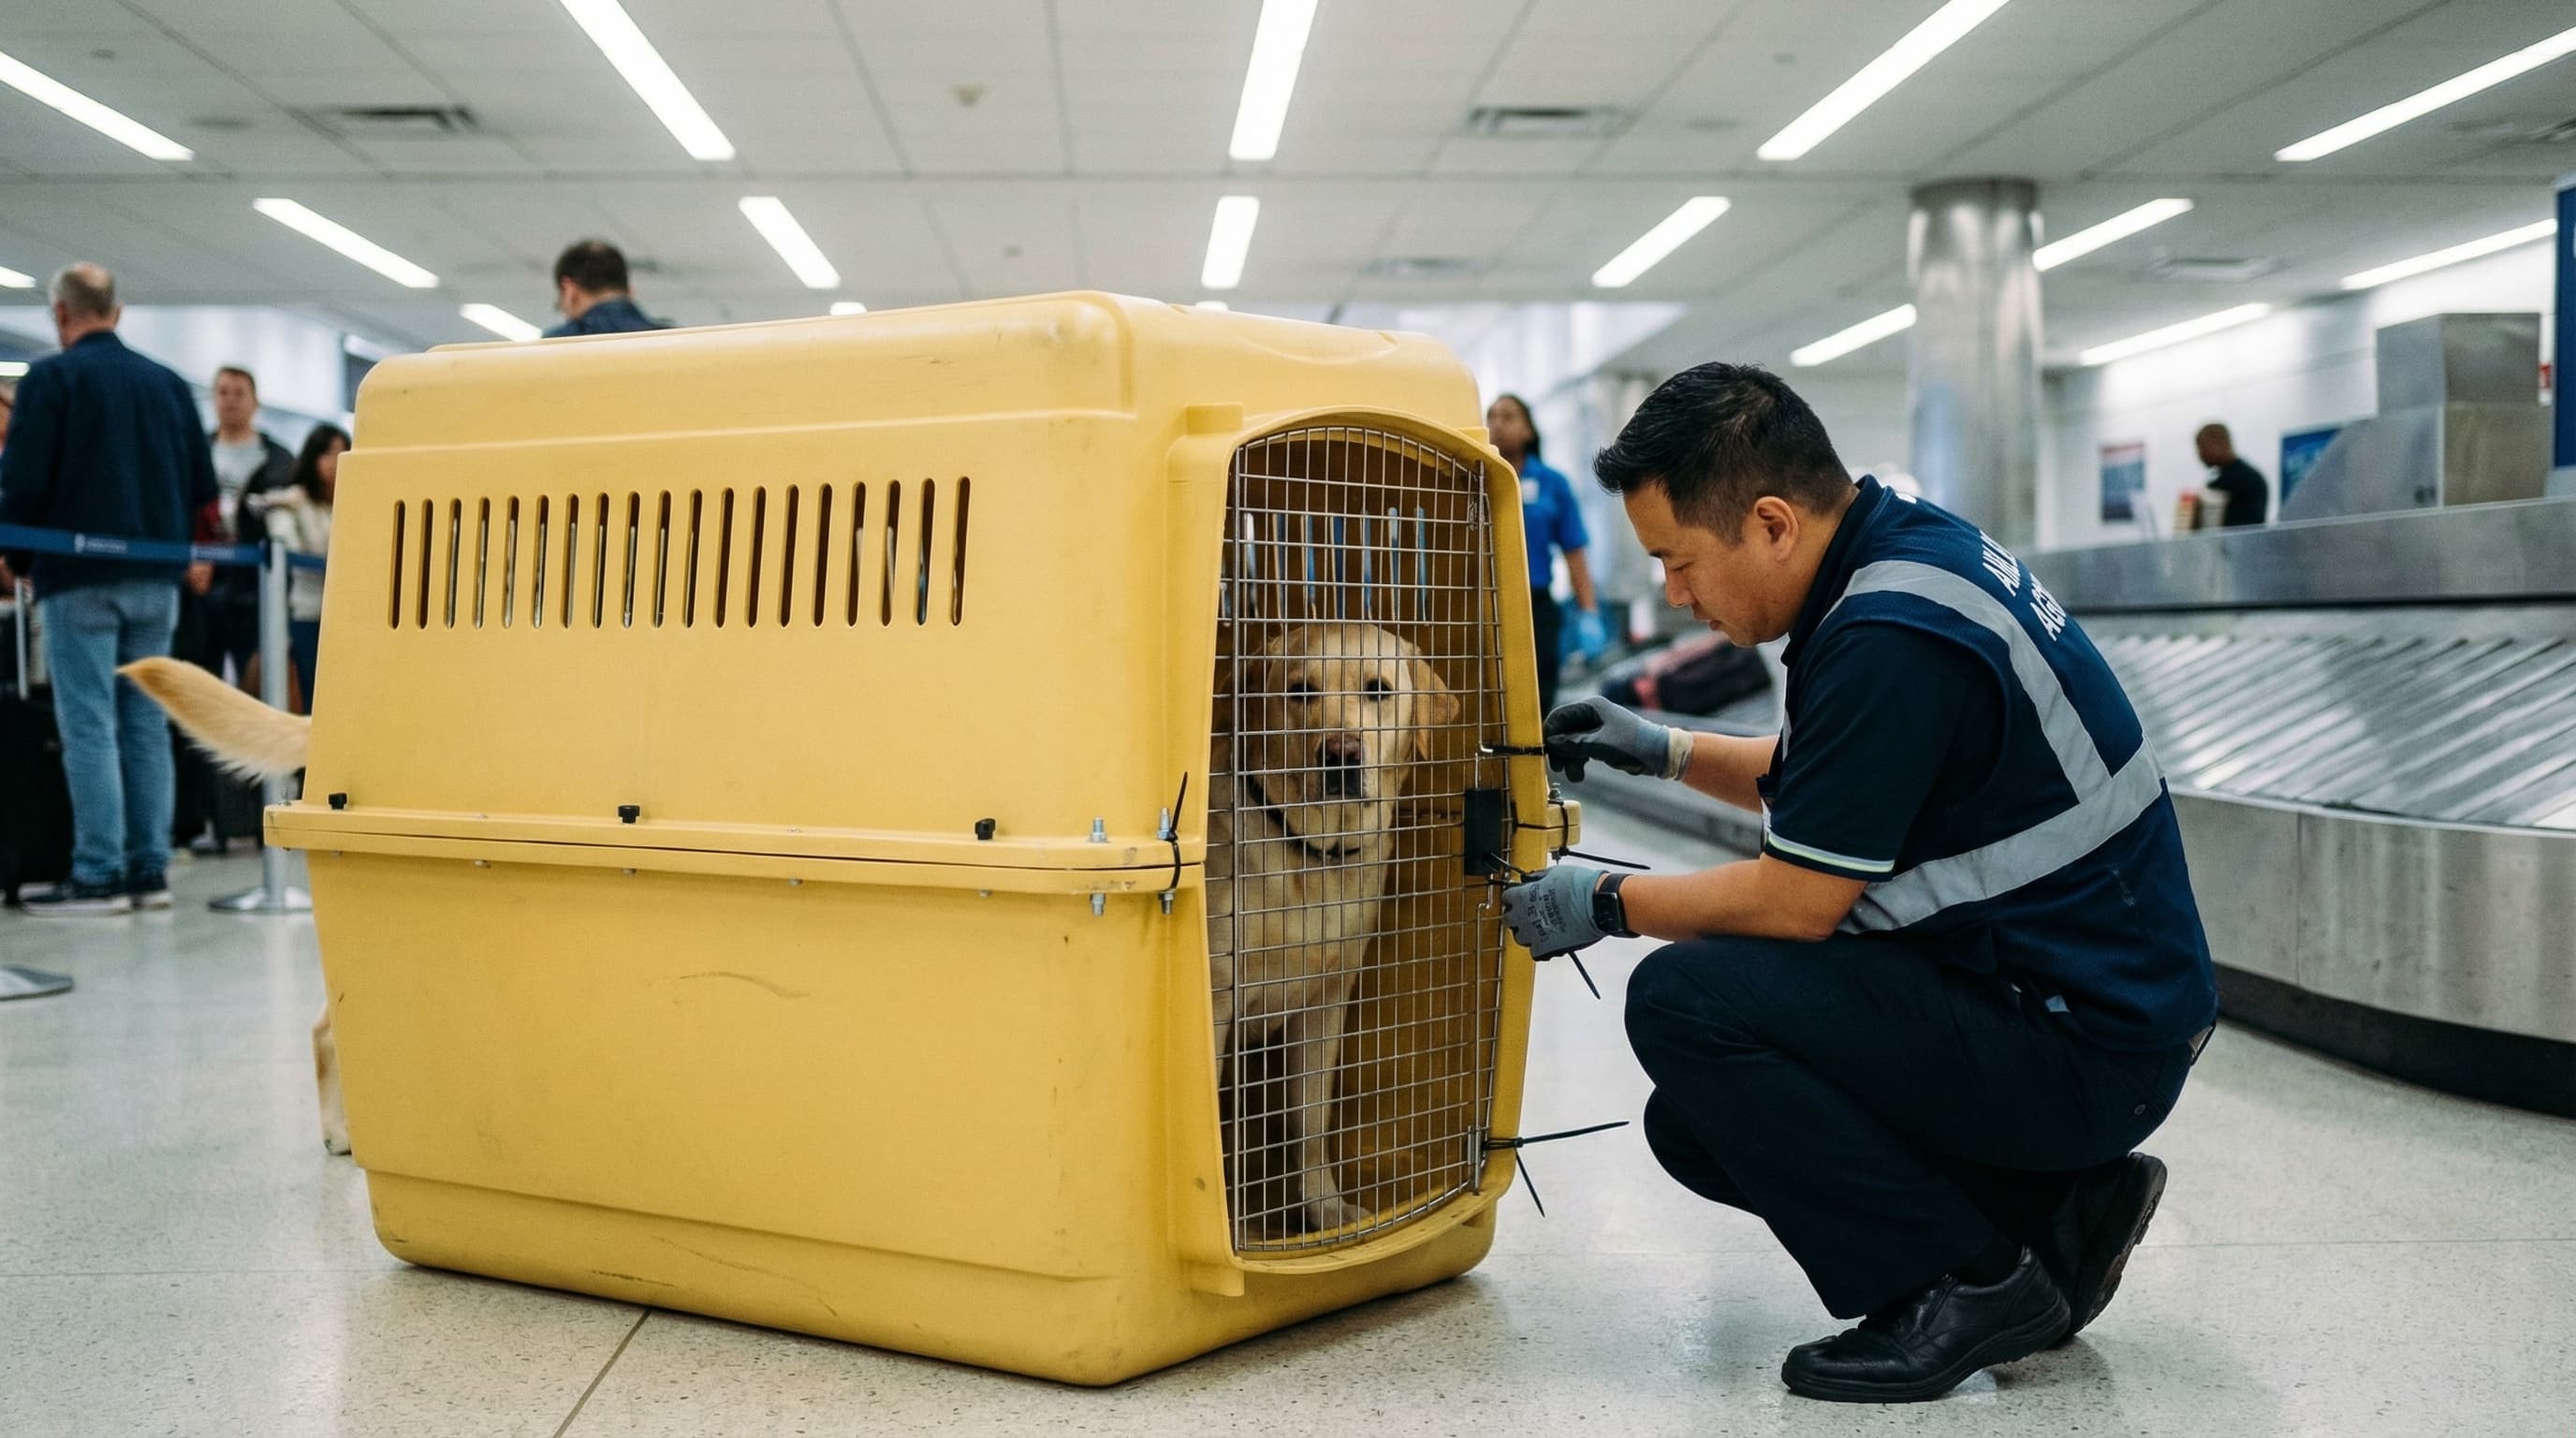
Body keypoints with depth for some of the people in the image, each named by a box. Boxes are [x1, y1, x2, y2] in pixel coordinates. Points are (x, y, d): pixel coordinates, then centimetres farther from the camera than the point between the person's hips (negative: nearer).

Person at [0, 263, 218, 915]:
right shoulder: (168, 383, 10)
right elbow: (202, 485, 11)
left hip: (80, 577, -5)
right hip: (156, 581, 5)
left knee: (89, 726, -4)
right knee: (145, 722, 9)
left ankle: (98, 875, -5)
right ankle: (150, 869, 10)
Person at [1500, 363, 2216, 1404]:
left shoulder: (1890, 638, -26)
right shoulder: (1907, 545, 5)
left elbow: (1795, 903, -20)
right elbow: (1818, 785, 21)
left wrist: (1604, 904, -7)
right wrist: (1668, 752, 13)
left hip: (2089, 1044, -10)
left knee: (1682, 998, -21)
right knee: (1695, 1127, 10)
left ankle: (1970, 1283, -8)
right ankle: (2052, 1210, 11)